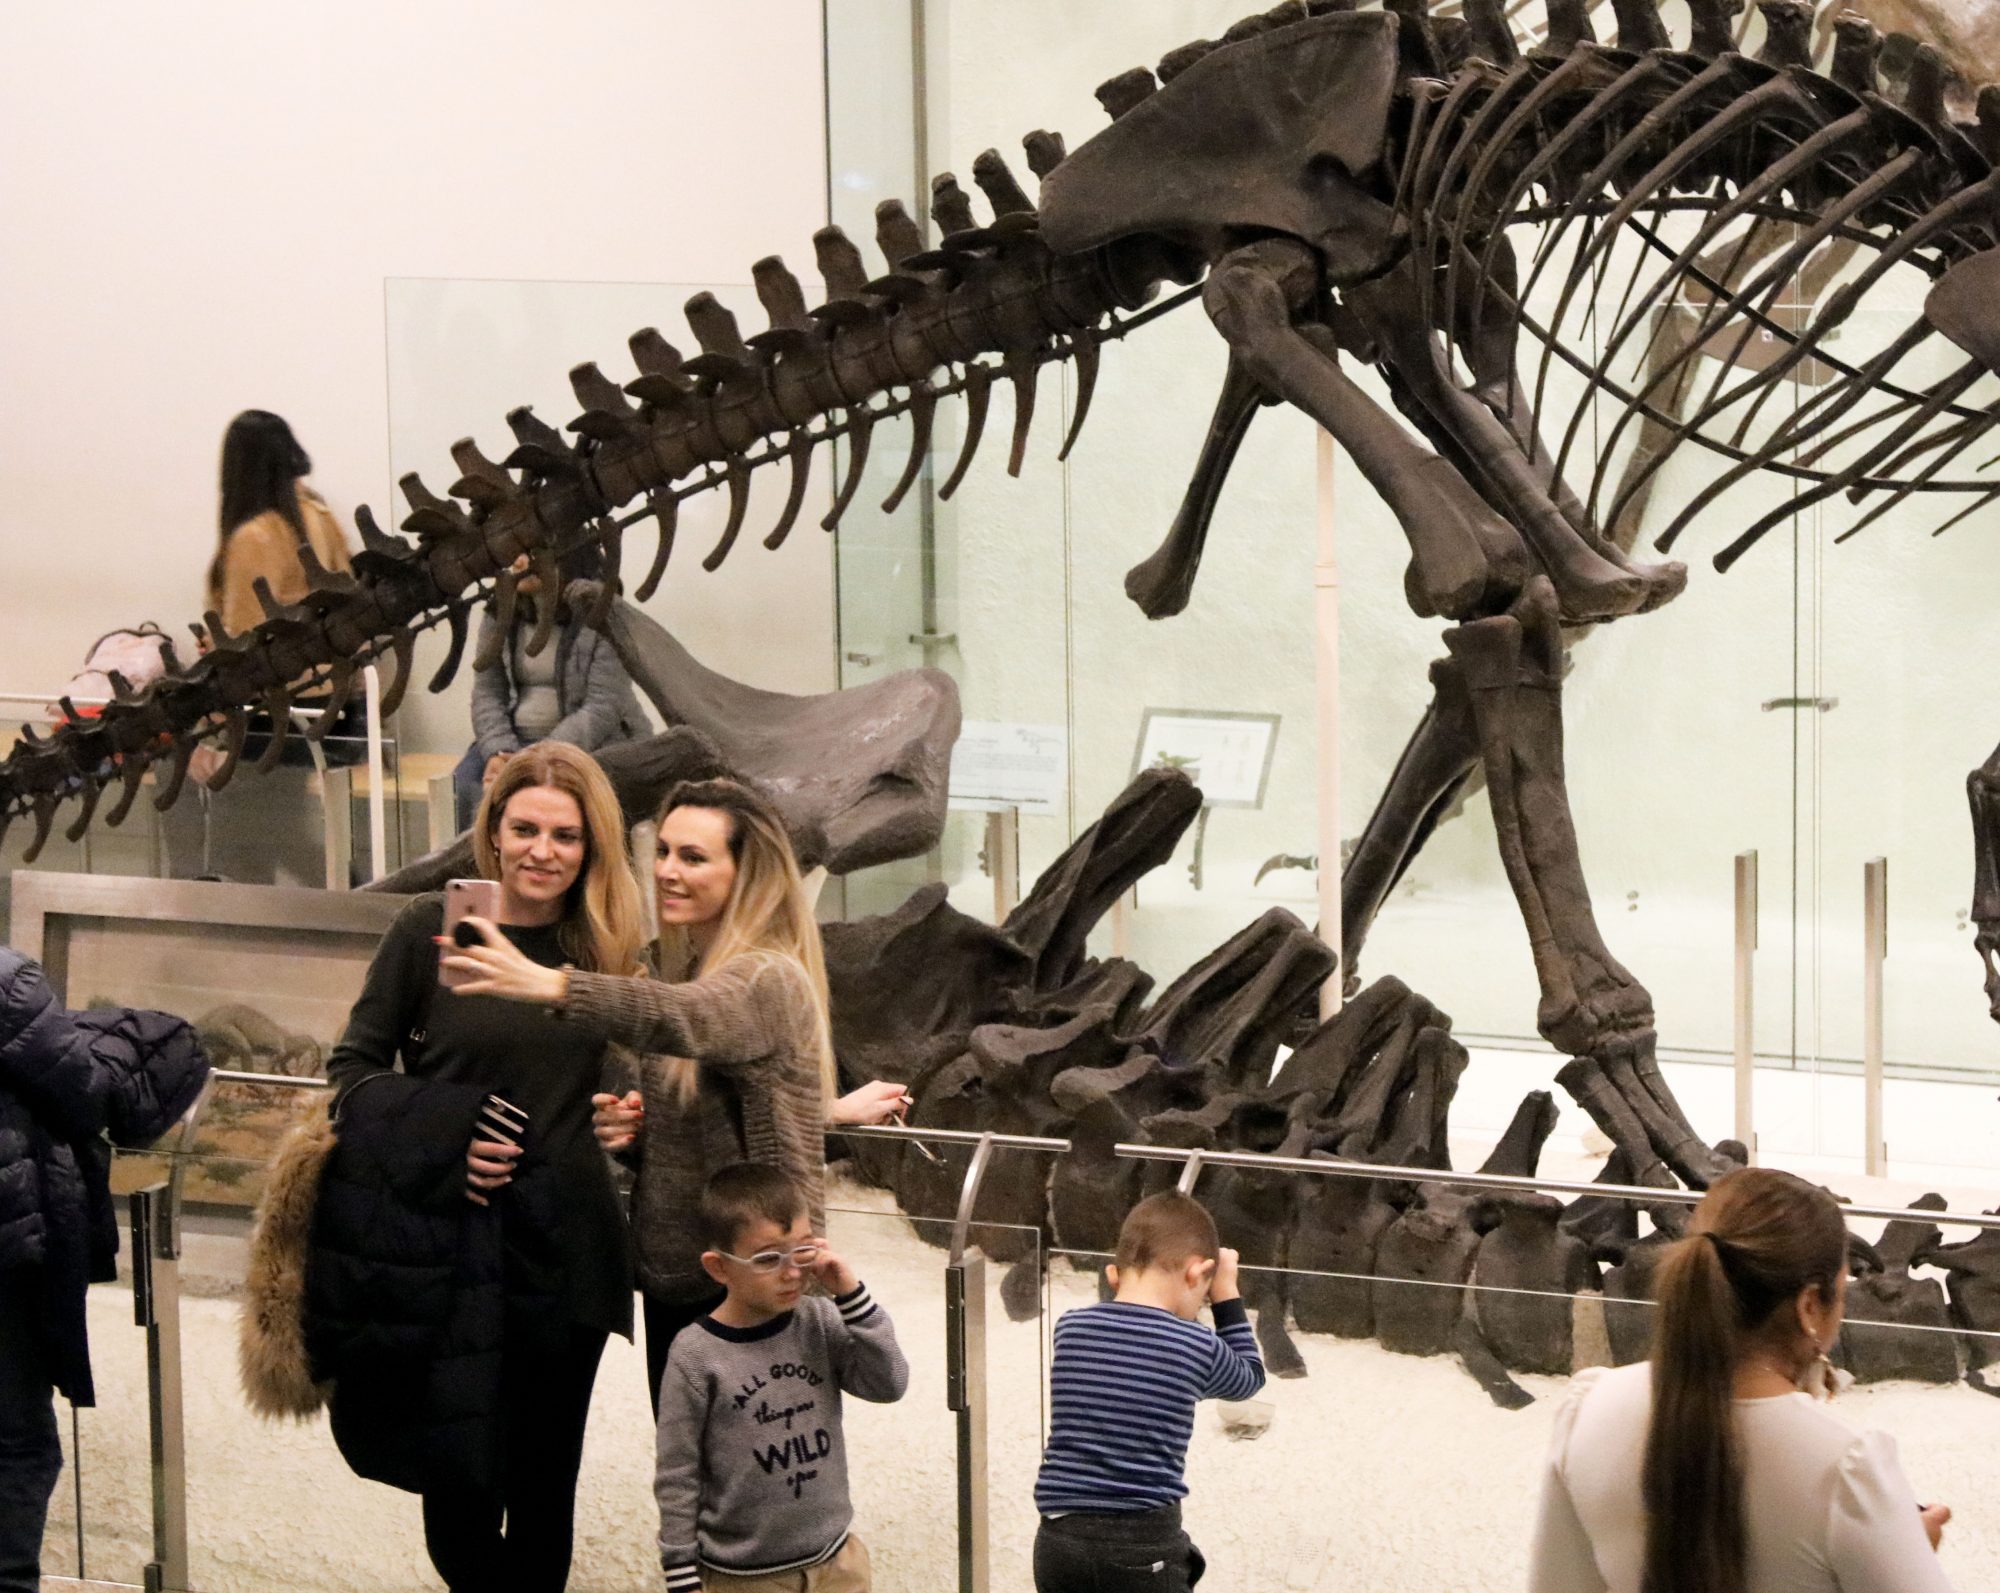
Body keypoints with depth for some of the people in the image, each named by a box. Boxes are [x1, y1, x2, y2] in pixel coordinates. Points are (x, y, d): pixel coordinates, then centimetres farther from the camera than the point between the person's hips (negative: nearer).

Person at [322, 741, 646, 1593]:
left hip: (566, 1244, 2)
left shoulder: (608, 952, 5)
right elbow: (353, 1067, 0)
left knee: (542, 1487, 8)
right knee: (457, 1488, 1)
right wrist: (438, 1142, -14)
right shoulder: (431, 930, -3)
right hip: (449, 1236, -2)